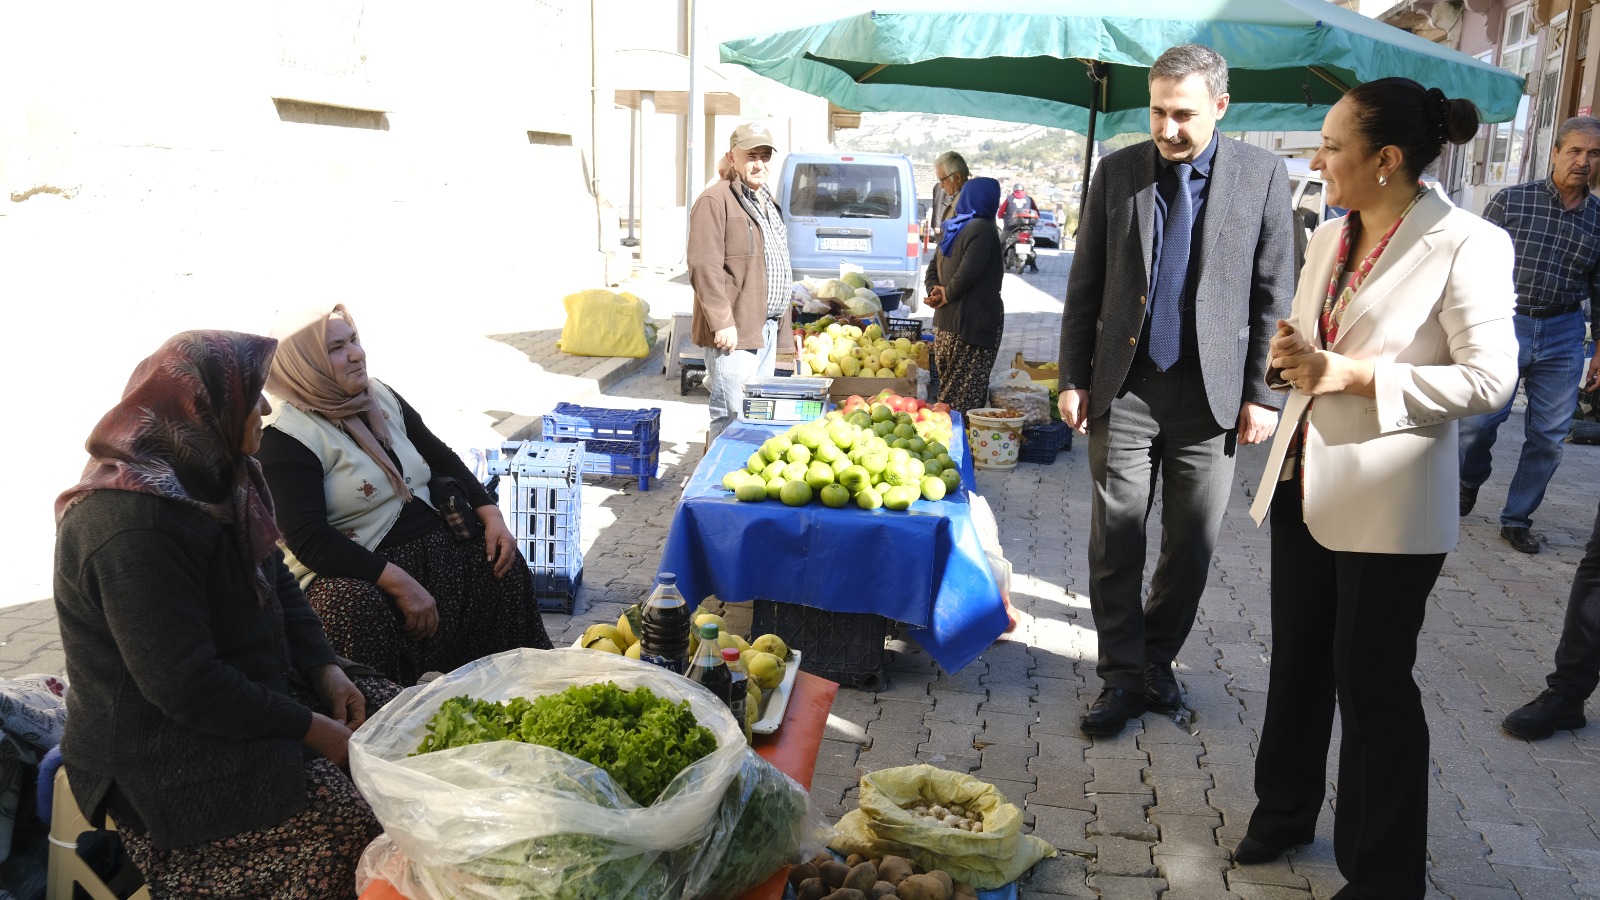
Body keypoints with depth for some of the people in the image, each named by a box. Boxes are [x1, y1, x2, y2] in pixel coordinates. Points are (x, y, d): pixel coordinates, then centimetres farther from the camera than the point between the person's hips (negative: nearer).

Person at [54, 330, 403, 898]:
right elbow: (182, 683, -28)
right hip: (171, 755, -10)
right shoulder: (135, 528, -27)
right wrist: (310, 728, -20)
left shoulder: (216, 478, 4)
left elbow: (278, 583, 13)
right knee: (354, 823, -23)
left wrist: (327, 671, -1)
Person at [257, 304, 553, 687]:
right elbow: (308, 539, -22)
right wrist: (399, 583, -28)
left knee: (504, 564, -9)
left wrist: (491, 515, 0)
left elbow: (442, 459, 16)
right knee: (356, 608, -37)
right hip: (357, 572, -8)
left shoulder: (381, 397, 11)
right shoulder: (287, 439, -13)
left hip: (434, 547, 8)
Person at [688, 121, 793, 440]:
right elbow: (705, 267, -18)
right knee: (732, 418, -9)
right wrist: (722, 322, -23)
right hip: (734, 332, -9)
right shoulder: (715, 200, -10)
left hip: (768, 329, 9)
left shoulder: (767, 202, 20)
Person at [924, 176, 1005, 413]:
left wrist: (936, 291, 0)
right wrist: (947, 295, -7)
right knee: (968, 394, -8)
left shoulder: (953, 229, 17)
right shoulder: (984, 229, -11)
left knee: (948, 389, 13)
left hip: (944, 322, 9)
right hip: (973, 323, -9)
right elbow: (967, 273, -22)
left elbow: (933, 271, 18)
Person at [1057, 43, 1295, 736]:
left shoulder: (1262, 175, 0)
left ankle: (1157, 659, 29)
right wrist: (1074, 379, 3)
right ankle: (1123, 676, 16)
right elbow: (1085, 284, 7)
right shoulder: (1117, 171, 3)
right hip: (1124, 389, 1)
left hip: (1211, 393, 0)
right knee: (1115, 543, 2)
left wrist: (1262, 394, -2)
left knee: (1192, 547, 8)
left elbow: (1273, 293, 2)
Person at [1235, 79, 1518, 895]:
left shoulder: (1465, 245, -14)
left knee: (1372, 686, 5)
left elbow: (1488, 378, -16)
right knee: (1297, 664, 19)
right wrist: (1289, 357, -6)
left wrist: (1352, 375, -20)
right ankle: (1286, 810, 39)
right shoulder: (1329, 238, 8)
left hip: (1387, 504, -7)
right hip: (1303, 482, 7)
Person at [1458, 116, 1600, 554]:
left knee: (1549, 435, 4)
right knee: (1477, 421, -5)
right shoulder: (1510, 201, -2)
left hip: (1562, 336, 3)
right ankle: (1469, 481, 28)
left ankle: (1516, 518, 19)